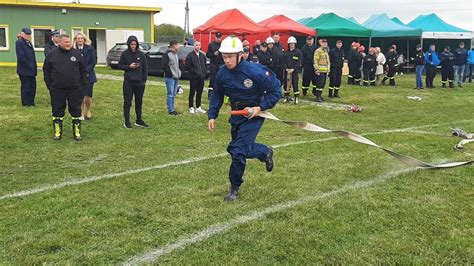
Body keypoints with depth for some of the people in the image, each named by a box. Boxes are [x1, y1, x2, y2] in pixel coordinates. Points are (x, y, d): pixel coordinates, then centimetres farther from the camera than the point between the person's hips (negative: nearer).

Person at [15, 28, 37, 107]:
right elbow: (21, 57, -19)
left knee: (33, 86, 10)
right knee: (25, 87, 0)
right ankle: (25, 103, 8)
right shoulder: (19, 43, -11)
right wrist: (29, 66, -18)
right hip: (24, 70, -8)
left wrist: (34, 68, 10)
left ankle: (31, 103, 19)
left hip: (31, 70, 9)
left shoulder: (29, 43, 17)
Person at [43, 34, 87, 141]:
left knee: (76, 111, 6)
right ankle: (57, 133, 18)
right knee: (57, 111, 7)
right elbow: (46, 70, 7)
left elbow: (83, 70, 7)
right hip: (57, 90, 0)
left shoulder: (76, 54, 2)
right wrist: (49, 85, 2)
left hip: (75, 89, 0)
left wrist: (82, 84, 2)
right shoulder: (52, 54, 1)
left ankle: (77, 132, 16)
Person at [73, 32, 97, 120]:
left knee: (87, 97, -5)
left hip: (88, 76, -1)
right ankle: (82, 114, 13)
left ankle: (88, 112, 17)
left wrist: (86, 71, -10)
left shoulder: (90, 49, 0)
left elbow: (93, 62, -2)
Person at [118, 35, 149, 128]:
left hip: (140, 82, 3)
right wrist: (129, 66, -13)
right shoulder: (125, 54, -1)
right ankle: (126, 121, 6)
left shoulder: (141, 54, 4)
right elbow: (120, 66, 3)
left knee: (139, 102, 11)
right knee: (127, 102, 0)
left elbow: (145, 68, 7)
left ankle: (139, 120, 21)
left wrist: (144, 79, 0)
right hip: (128, 82, -2)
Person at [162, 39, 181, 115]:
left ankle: (173, 109, 19)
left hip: (176, 77, 9)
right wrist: (170, 73, -16)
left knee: (173, 94, 13)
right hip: (170, 78, -9)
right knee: (170, 94, -4)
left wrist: (179, 72, 12)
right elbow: (164, 66, -16)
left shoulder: (175, 54, 16)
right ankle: (171, 110, 0)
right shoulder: (167, 54, -12)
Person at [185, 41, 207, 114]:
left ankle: (198, 107, 17)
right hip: (193, 78, -5)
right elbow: (188, 67, -9)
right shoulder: (190, 55, -5)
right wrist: (195, 72, -13)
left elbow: (205, 65, 20)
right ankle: (191, 107, 9)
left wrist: (204, 72, 4)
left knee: (199, 93, 10)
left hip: (201, 77, 5)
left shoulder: (203, 55, 13)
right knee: (192, 93, 2)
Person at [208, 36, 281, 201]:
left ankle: (235, 188, 7)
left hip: (254, 114, -6)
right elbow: (217, 95, 7)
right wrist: (212, 116, 0)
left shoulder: (256, 71, -26)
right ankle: (265, 152, 44)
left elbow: (276, 90, -15)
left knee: (238, 150, -12)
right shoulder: (222, 73, -10)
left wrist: (260, 108, -21)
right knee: (236, 148, 17)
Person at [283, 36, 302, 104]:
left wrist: (293, 69, -14)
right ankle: (286, 97, 18)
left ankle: (297, 98, -7)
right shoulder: (286, 52, 11)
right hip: (287, 70, 4)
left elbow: (299, 62, -6)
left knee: (295, 84, -10)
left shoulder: (298, 51, 0)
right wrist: (286, 68, -7)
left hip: (295, 70, -4)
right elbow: (284, 61, 9)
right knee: (286, 84, 6)